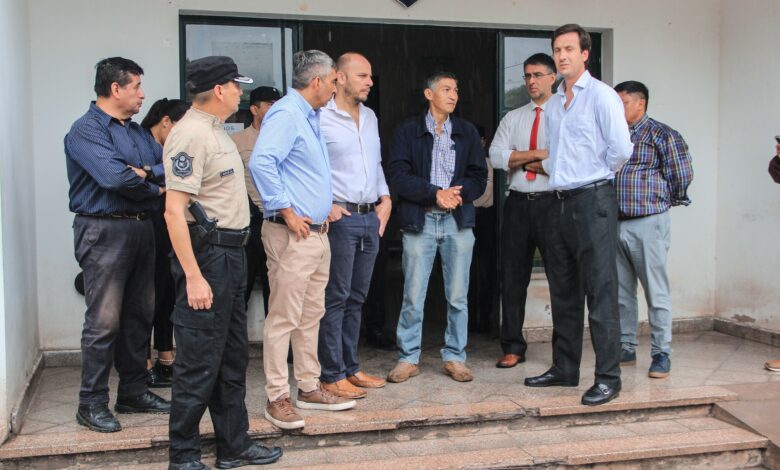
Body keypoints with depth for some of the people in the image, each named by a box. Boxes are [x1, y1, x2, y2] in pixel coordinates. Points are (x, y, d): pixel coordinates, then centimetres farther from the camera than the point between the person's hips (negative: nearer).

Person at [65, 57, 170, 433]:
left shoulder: (137, 132, 17)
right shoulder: (86, 130, -9)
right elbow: (115, 177, -22)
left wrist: (147, 171, -13)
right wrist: (155, 189, -6)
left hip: (140, 228, 8)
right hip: (105, 230, -8)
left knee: (139, 315, 12)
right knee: (104, 320, -6)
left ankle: (133, 391, 23)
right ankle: (92, 403, 5)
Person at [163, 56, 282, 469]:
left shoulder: (215, 132, 15)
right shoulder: (190, 134, -16)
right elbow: (174, 210, -22)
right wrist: (193, 277, -25)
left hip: (231, 253, 10)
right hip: (206, 253, -10)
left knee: (232, 357, 16)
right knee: (199, 362, -2)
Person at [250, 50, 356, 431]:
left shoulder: (309, 116, 18)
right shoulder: (286, 114, -13)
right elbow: (261, 162, -27)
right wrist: (286, 211, -22)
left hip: (316, 232, 10)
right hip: (292, 234, -10)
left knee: (311, 315, 15)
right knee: (283, 318, -3)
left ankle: (309, 388, 25)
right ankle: (277, 398, 5)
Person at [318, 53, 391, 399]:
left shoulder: (370, 117, 16)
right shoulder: (321, 117, -10)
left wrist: (385, 198, 13)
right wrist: (325, 205, -16)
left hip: (371, 218, 8)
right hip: (340, 218, -7)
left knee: (356, 298, 13)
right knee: (336, 298, -3)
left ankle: (350, 368, 22)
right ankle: (331, 374, 6)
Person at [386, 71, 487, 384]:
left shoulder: (467, 132, 13)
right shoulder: (408, 131, 5)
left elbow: (479, 178, 8)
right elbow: (397, 176, -5)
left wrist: (457, 193, -11)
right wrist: (435, 193, -16)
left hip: (458, 220, 2)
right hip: (419, 220, -2)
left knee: (458, 296, 5)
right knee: (413, 296, 0)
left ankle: (454, 358, 17)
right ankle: (408, 358, 12)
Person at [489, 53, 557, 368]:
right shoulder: (512, 118, 14)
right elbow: (497, 156, 1)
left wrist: (520, 158, -9)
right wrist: (541, 154, -9)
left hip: (551, 202, -4)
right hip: (518, 203, 4)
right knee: (513, 278, 8)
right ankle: (513, 347, 18)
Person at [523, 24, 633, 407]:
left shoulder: (601, 96, -6)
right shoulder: (552, 104, 17)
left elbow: (621, 149, -12)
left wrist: (595, 175, 1)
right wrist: (546, 168, 11)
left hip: (593, 202, -8)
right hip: (561, 203, 8)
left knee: (600, 292, -6)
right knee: (563, 292, 13)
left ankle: (608, 377, 1)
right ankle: (564, 369, 23)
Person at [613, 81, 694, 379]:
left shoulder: (661, 134, -3)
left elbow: (682, 174, -6)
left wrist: (669, 200, 5)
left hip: (648, 223, -6)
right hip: (615, 222, 6)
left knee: (656, 292, -2)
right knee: (621, 292, 11)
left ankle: (661, 354, 6)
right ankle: (626, 349, 21)